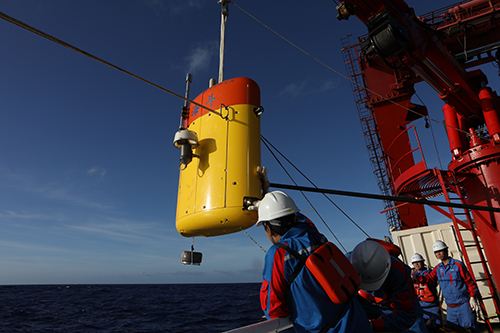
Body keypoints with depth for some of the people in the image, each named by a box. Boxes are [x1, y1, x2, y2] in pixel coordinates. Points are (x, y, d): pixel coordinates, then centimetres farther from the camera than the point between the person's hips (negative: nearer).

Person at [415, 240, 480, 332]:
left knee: (468, 328, 1)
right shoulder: (438, 268, 5)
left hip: (463, 304, -5)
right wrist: (416, 278, -19)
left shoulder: (458, 264, -9)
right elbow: (428, 278, -2)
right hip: (450, 307, 5)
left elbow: (469, 281, -7)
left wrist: (472, 297, -12)